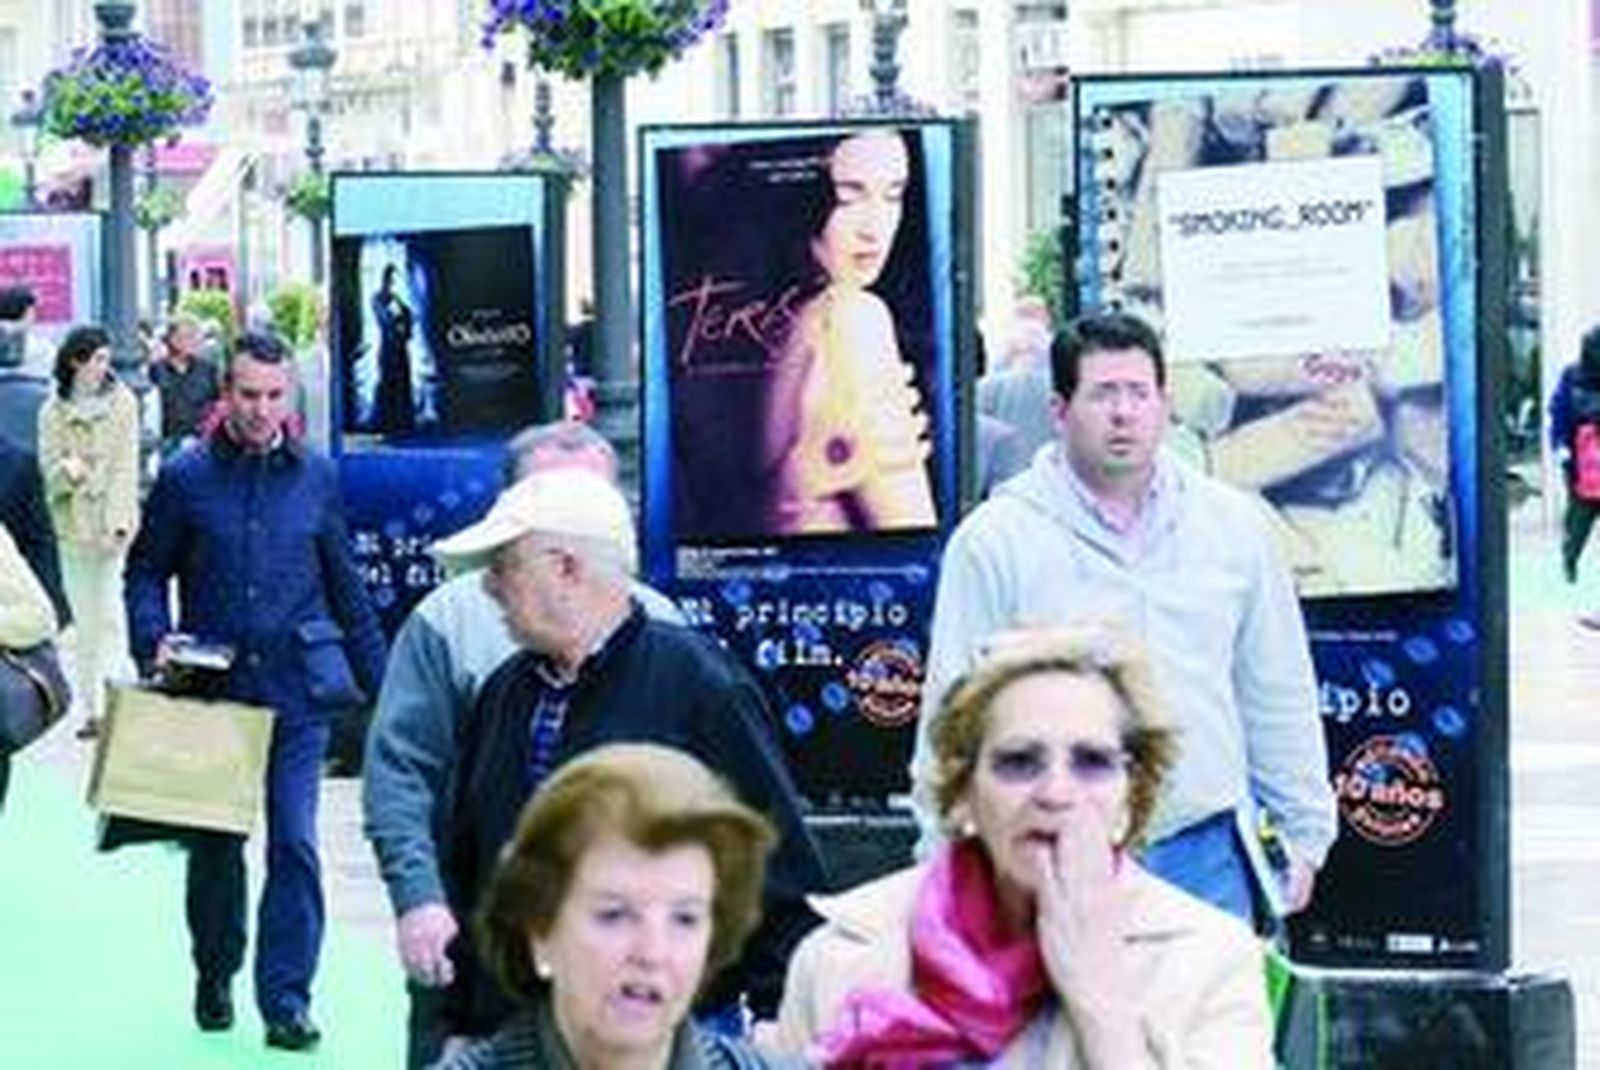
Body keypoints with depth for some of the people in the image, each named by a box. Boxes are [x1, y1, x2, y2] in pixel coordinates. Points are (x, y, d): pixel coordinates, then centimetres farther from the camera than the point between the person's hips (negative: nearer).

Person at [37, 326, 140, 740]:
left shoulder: (121, 403, -1)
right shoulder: (53, 412, 4)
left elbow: (125, 467, -5)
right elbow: (49, 466, 4)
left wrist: (118, 524, -14)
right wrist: (67, 470, -21)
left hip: (111, 525, -2)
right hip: (71, 524, 2)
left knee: (109, 616, -7)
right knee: (84, 622, 6)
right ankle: (91, 709, 12)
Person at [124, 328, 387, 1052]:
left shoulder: (316, 476, 5)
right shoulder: (186, 476, 1)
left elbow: (345, 585, 12)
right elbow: (146, 569, 7)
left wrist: (378, 679, 12)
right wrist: (153, 640, -11)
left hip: (297, 690, 0)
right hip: (212, 689, 0)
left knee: (294, 844, -6)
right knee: (215, 841, 12)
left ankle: (286, 999, -1)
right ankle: (214, 976, 31)